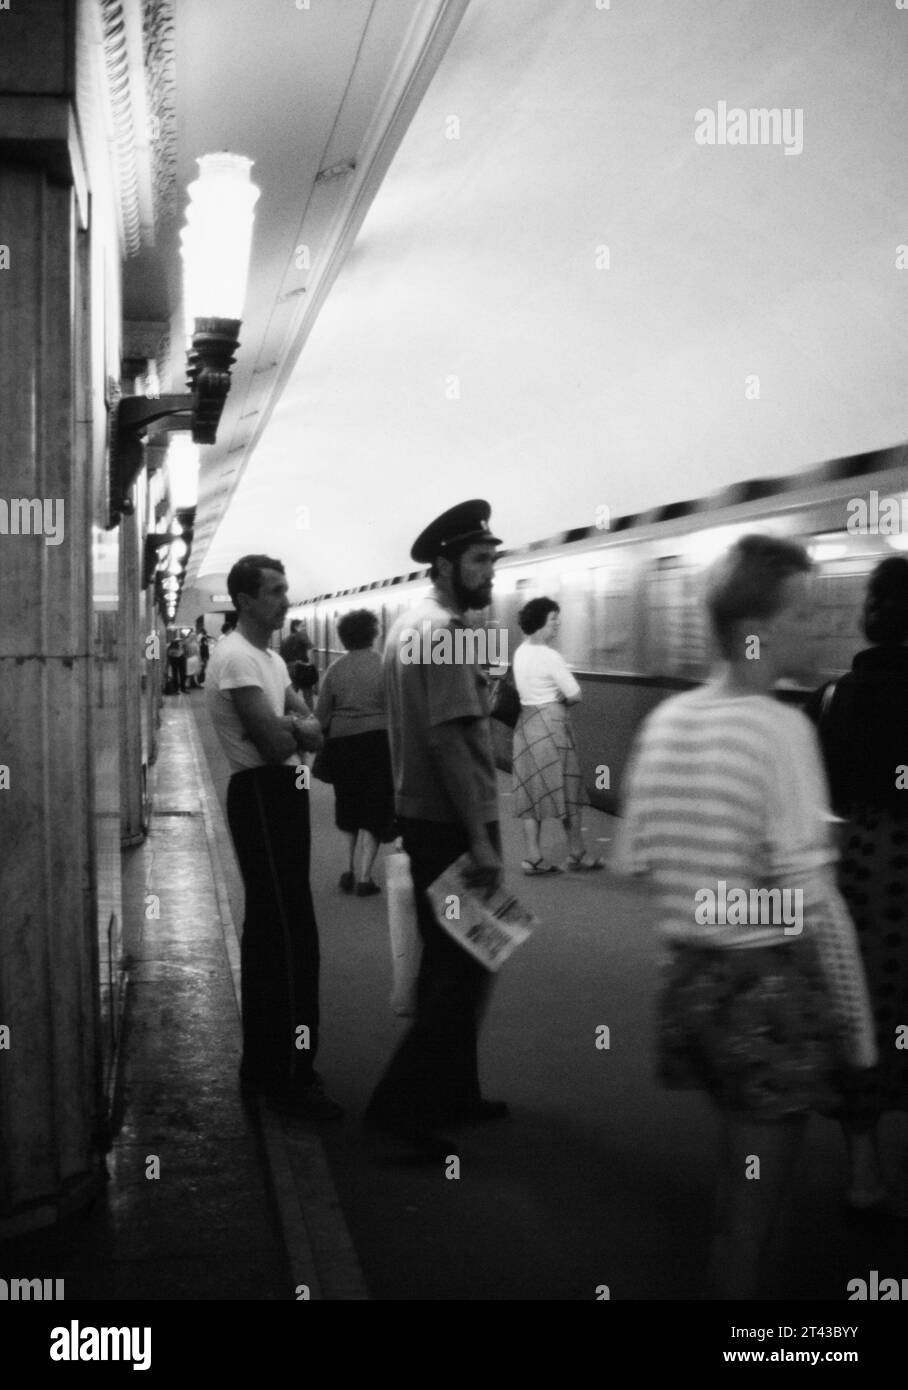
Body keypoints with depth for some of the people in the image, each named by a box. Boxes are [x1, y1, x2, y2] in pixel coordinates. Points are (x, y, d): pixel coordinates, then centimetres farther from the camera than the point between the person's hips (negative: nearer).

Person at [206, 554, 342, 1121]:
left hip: (282, 794, 10)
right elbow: (276, 743, -21)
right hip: (263, 796, -10)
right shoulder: (237, 658, -15)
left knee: (269, 930, 14)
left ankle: (264, 1063, 24)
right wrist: (298, 729, 0)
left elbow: (313, 732, 9)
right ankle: (292, 1074, -2)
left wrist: (290, 726, -12)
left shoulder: (270, 658, 17)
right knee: (292, 932, -9)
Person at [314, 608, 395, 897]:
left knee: (350, 808, 20)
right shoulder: (384, 665, -8)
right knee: (374, 810, 5)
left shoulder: (336, 668, 0)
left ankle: (351, 870, 24)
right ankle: (363, 876, -2)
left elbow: (321, 714, 1)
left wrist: (322, 740, 16)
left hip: (342, 742, 3)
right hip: (377, 740, -3)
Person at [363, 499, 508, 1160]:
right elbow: (449, 740, -24)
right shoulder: (447, 632, -17)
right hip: (453, 824, -10)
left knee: (446, 960, 17)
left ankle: (452, 1092, 29)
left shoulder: (410, 624, 14)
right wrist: (481, 841, -24)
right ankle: (400, 1103, -1)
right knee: (468, 966, -3)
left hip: (421, 815, 10)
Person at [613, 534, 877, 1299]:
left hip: (688, 973, 7)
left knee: (740, 1168, 24)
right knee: (754, 1195, 6)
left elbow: (633, 860, 8)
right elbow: (812, 898, -18)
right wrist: (857, 1023, -10)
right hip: (770, 980, -7)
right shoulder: (781, 727, -16)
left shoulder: (665, 720, 3)